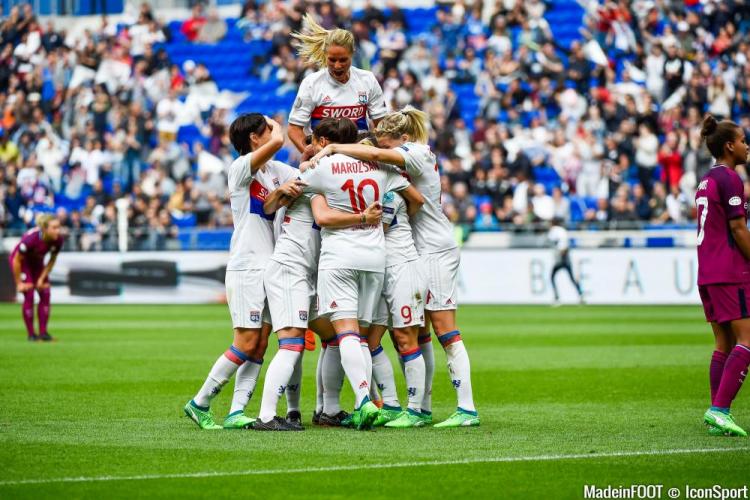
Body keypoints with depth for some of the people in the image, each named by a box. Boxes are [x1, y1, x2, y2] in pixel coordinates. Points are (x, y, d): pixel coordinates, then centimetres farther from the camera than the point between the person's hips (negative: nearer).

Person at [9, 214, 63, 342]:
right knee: (29, 295, -14)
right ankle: (31, 334, -6)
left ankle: (43, 332, 1)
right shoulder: (31, 238, -39)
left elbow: (52, 260, -5)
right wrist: (19, 283, -18)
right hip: (21, 261, -5)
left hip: (37, 262, 5)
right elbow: (17, 261, -25)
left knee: (45, 294, -5)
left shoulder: (58, 240, -25)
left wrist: (42, 278, -7)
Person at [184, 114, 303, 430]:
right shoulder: (240, 167, -9)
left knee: (260, 345, 0)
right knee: (246, 343, -11)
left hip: (271, 269, 8)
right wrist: (276, 126, -2)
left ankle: (236, 413, -1)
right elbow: (277, 142, -21)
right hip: (246, 269, -8)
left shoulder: (276, 170, 15)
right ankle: (200, 404, 0)